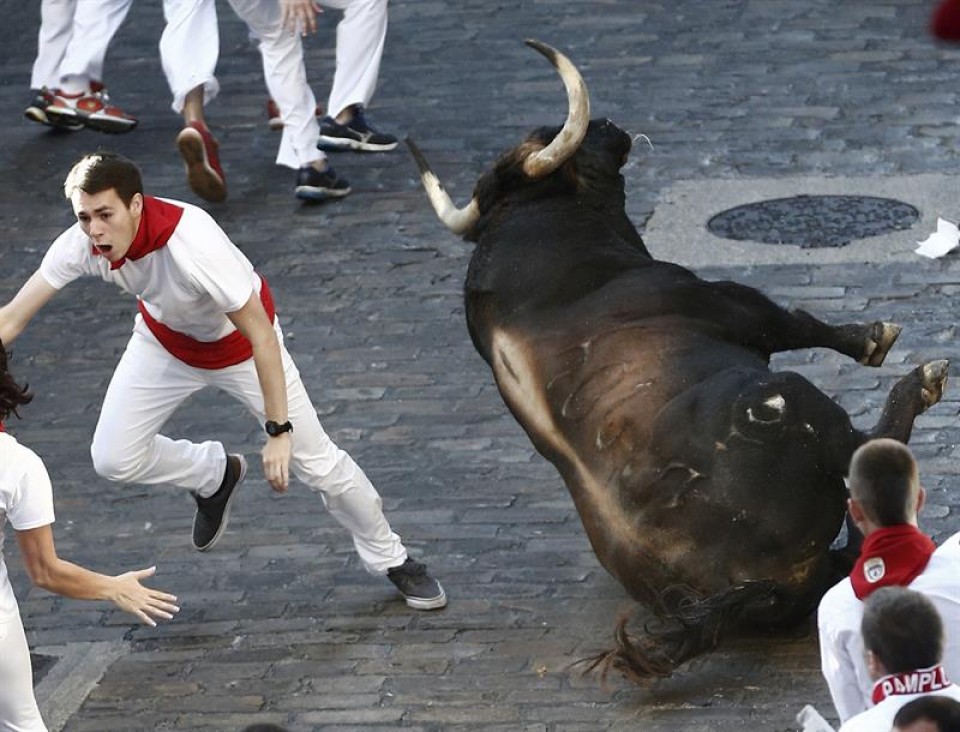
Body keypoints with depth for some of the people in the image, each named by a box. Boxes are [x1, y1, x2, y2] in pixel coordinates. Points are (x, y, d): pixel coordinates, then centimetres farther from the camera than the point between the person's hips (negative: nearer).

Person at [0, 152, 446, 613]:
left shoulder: (193, 244, -42)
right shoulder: (81, 246, -28)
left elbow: (261, 335, -36)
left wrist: (278, 431, -35)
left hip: (239, 343, -4)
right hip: (165, 341, 4)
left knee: (316, 462, -3)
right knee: (113, 459, -7)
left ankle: (391, 561, 22)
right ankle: (215, 476, 24)